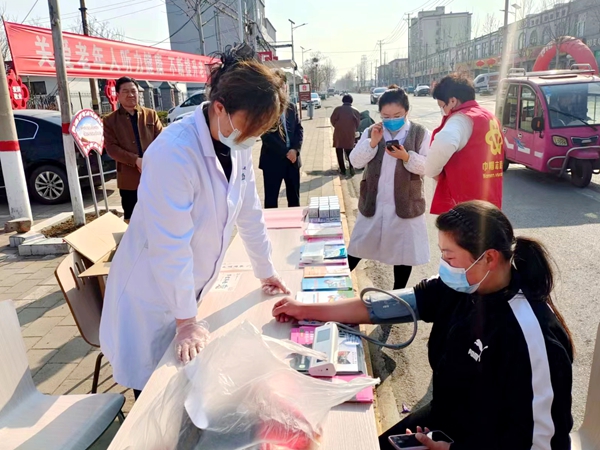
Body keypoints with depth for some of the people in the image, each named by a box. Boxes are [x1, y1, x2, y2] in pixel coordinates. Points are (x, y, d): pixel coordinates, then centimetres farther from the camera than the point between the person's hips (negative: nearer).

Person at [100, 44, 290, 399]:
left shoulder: (239, 145, -5)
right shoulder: (174, 153, -29)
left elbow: (250, 212, 5)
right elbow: (171, 246, -27)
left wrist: (266, 271, 13)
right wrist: (186, 321, -19)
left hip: (191, 287, 6)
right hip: (152, 296, -6)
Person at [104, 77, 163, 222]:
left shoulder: (151, 114, 8)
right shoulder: (110, 120, 4)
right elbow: (111, 148, -5)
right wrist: (136, 160, -18)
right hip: (129, 179, -1)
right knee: (131, 218, 8)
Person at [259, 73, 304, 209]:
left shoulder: (291, 107, 11)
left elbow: (299, 129, 8)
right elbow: (266, 135, -13)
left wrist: (295, 149, -9)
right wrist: (285, 152, -15)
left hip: (292, 158, 5)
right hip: (272, 160, -5)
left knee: (294, 198, 13)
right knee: (271, 199, 1)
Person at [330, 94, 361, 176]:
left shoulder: (338, 109, -6)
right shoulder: (355, 111, 2)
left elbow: (332, 120, -4)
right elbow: (358, 124, 5)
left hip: (339, 134, -2)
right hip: (350, 134, 2)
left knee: (339, 153, 9)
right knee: (349, 152, 13)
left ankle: (342, 170, 9)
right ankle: (351, 167, -5)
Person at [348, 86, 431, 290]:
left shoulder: (421, 133, -4)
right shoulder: (371, 132, 3)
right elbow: (355, 162, -4)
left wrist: (407, 157, -25)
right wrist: (372, 143, -18)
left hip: (406, 205, -1)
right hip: (373, 203, 2)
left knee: (403, 251, 10)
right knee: (358, 246, 14)